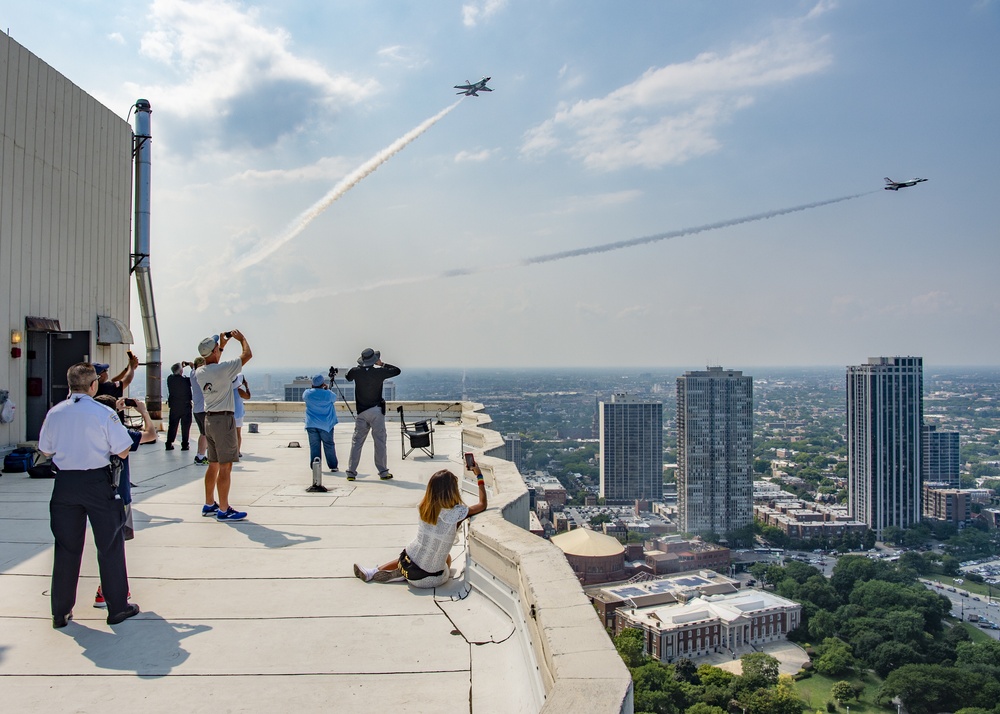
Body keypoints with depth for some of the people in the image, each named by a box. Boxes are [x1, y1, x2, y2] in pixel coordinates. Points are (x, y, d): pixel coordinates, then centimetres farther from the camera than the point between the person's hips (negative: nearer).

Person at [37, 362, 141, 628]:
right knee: (110, 545, 7)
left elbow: (46, 450, 11)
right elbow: (123, 452, -8)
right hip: (97, 482, -4)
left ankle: (60, 612, 22)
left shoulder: (54, 413, 1)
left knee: (66, 547, 14)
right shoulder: (104, 413, -11)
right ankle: (117, 608, 15)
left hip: (64, 482, 4)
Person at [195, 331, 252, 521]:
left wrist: (222, 346, 31)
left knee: (213, 465, 17)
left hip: (209, 419, 8)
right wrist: (242, 338, 9)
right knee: (225, 467, -4)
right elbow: (247, 355, -8)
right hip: (224, 420, -8)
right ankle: (224, 510, -1)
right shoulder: (223, 369, -17)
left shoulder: (199, 372, 5)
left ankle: (209, 505, 26)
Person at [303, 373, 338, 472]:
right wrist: (327, 389, 17)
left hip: (311, 424, 2)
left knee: (314, 446, 7)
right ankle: (333, 466, 10)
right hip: (325, 425, -2)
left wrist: (312, 388, 20)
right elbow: (335, 399, 10)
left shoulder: (307, 393, -3)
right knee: (329, 445, 6)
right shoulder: (328, 394, -10)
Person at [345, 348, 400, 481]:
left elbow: (348, 377, 21)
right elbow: (397, 370, 7)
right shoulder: (379, 372, -8)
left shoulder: (355, 372, -4)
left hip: (361, 412, 2)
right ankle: (383, 472, 6)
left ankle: (351, 472, 7)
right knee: (380, 442, 3)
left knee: (356, 442, 7)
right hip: (377, 411, -2)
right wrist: (382, 364, 13)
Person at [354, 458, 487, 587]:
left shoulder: (425, 507, -5)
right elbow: (482, 505, -2)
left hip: (407, 565, 5)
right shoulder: (456, 513, -18)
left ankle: (373, 572, 28)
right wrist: (479, 476, 6)